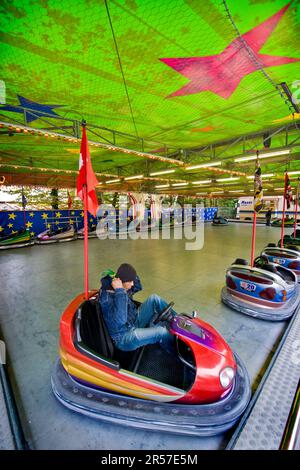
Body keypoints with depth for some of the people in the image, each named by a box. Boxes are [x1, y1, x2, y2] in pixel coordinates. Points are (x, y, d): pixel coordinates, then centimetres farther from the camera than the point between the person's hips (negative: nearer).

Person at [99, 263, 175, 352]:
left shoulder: (123, 285, -5)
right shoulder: (107, 296, -29)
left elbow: (138, 287, 13)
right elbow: (120, 321, -39)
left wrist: (132, 276, -8)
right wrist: (120, 291, -39)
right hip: (123, 338, -8)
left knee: (154, 299, -4)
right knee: (162, 332, -23)